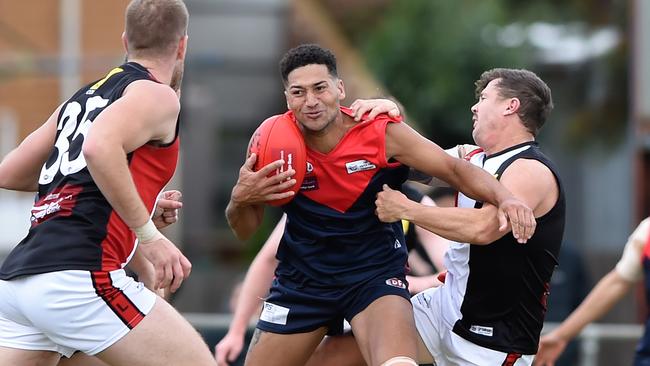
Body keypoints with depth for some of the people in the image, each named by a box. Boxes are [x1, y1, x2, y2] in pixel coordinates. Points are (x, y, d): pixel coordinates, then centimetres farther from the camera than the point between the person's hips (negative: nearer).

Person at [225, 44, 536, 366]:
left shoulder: (382, 132, -16)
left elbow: (455, 170, -10)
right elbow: (244, 231, 0)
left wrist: (503, 198, -28)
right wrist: (240, 199, -23)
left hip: (375, 275, -3)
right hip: (301, 279, 3)